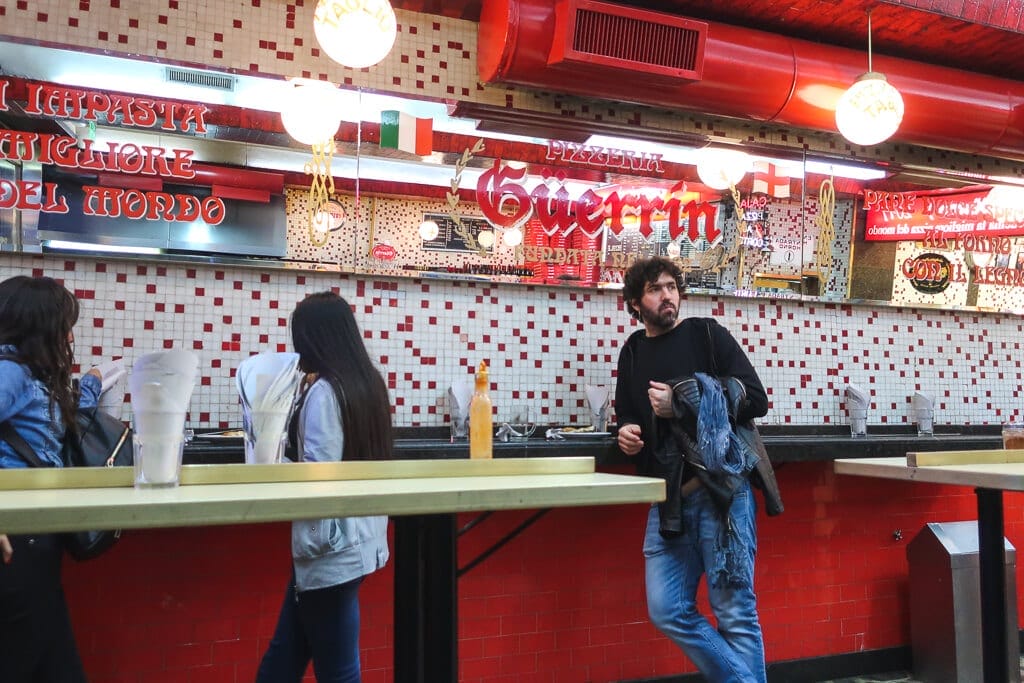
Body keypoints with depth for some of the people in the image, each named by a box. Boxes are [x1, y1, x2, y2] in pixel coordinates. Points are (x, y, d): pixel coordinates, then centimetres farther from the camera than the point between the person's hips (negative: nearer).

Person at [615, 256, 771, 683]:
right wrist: (626, 431, 2)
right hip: (667, 499, 6)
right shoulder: (632, 351, 15)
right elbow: (626, 414, 25)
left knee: (735, 612, -1)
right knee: (667, 611, 4)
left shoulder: (707, 334, 0)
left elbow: (755, 400, -8)